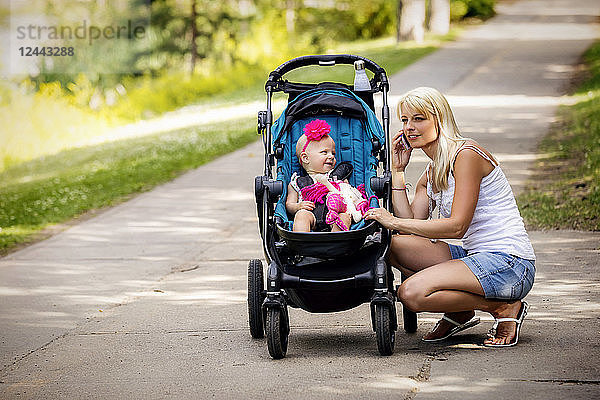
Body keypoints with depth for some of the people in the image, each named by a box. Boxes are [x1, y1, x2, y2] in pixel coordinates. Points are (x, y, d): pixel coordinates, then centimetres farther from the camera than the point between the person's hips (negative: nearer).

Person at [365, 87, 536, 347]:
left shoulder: (466, 154, -11)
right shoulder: (430, 174, 16)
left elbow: (457, 226, -19)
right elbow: (412, 225, 3)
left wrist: (395, 222, -18)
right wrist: (397, 170, 7)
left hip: (510, 264, -9)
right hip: (476, 257, 9)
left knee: (411, 292, -24)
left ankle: (504, 309, -7)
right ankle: (459, 313, 6)